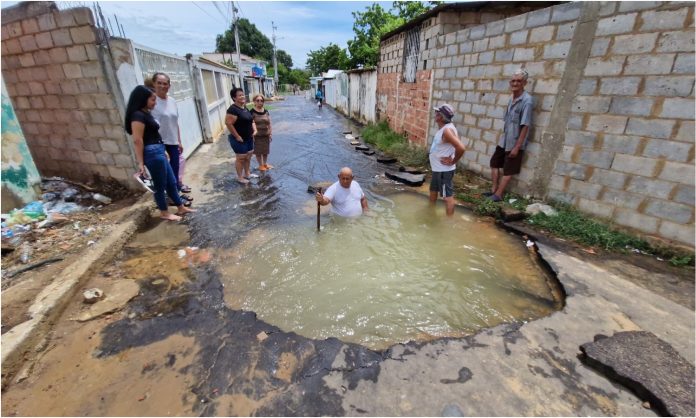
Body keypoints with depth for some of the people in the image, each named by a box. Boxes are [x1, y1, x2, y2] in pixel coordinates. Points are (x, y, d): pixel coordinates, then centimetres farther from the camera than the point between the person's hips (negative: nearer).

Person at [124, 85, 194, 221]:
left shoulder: (146, 113, 13)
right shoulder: (138, 115, -15)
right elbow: (137, 140, -18)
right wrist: (140, 162, -18)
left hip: (159, 151, 9)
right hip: (152, 153, -9)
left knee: (171, 182, 15)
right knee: (160, 185, 4)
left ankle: (181, 208, 26)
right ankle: (164, 213, 20)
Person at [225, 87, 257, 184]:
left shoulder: (245, 108, 10)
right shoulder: (233, 109, -19)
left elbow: (251, 120, 22)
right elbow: (228, 123, -25)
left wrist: (254, 130, 6)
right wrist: (237, 136, -23)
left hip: (248, 138, 9)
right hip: (239, 139, -9)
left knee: (248, 157, 17)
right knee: (241, 158, 0)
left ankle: (247, 174, 32)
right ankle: (240, 177, 13)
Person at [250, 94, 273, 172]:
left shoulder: (266, 112, 4)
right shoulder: (252, 112, -12)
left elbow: (269, 123, 8)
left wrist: (271, 133, 5)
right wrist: (252, 135, -16)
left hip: (266, 135, 5)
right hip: (257, 136, -4)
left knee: (266, 151, 16)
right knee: (258, 151, 6)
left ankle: (265, 163, 34)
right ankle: (260, 165, 22)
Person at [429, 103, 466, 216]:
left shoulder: (447, 130, -23)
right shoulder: (443, 128, 6)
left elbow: (461, 148, -33)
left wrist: (453, 162, -18)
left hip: (444, 170, -11)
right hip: (437, 169, 11)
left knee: (447, 196, -2)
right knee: (433, 190, 25)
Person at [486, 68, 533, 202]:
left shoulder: (527, 100, -18)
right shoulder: (512, 99, 5)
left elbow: (525, 126, -21)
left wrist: (517, 146, -22)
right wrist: (502, 138, 15)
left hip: (515, 143, -8)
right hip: (504, 141, 8)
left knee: (508, 170, 4)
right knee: (494, 163, 16)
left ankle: (498, 195, 12)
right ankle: (494, 190, 28)